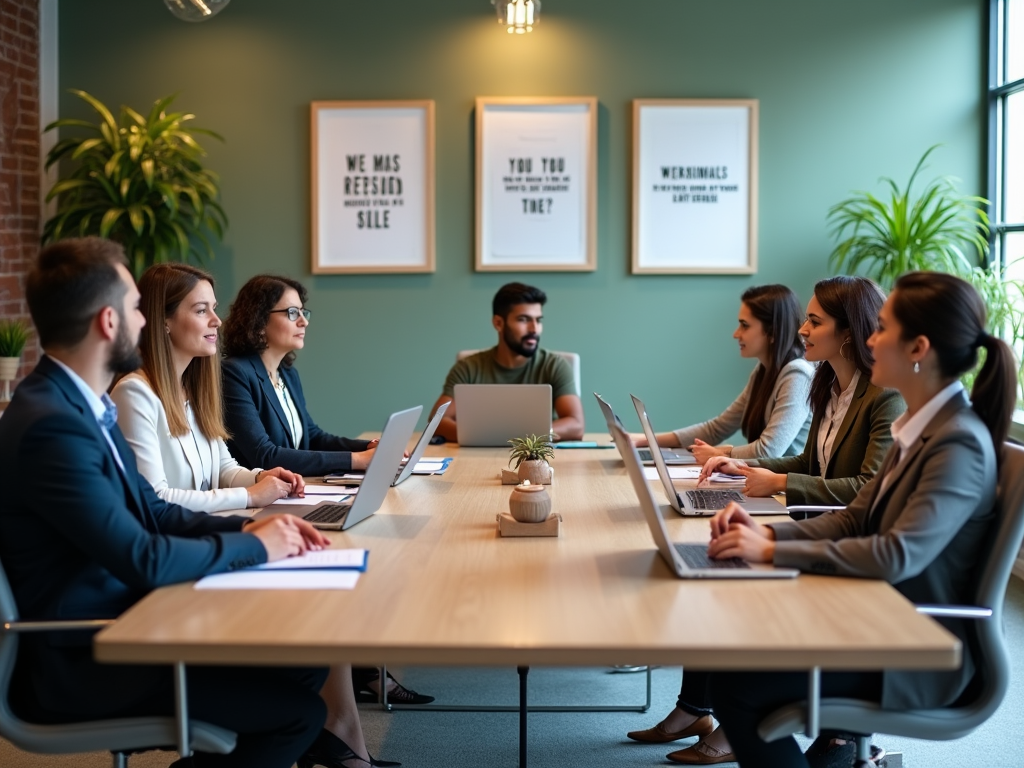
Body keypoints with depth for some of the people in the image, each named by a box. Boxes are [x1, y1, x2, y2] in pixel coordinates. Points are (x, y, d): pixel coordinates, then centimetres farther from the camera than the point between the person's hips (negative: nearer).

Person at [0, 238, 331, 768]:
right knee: (299, 709, -11)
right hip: (84, 660, -9)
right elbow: (144, 559, -26)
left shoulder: (82, 403, 6)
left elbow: (151, 510, 11)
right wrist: (254, 547, -12)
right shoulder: (50, 426, -25)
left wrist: (245, 526, -3)